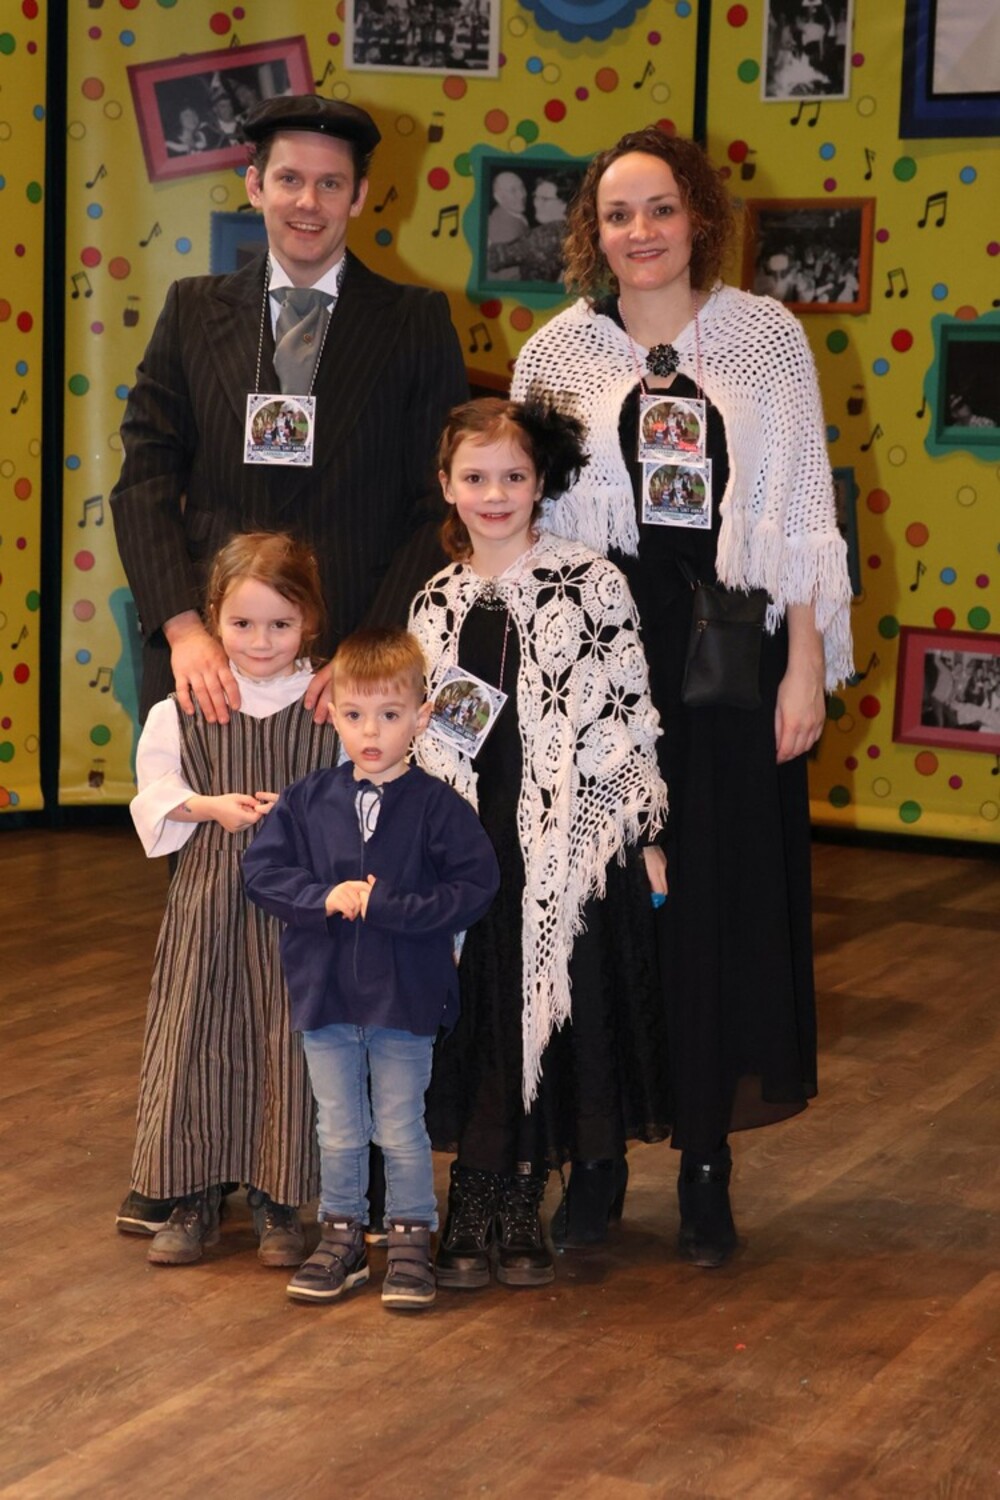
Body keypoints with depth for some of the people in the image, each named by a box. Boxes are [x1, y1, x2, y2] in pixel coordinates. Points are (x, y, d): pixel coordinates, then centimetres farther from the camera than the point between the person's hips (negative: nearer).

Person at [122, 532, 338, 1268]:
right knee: (195, 1037, 4)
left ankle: (280, 1204, 15)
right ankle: (192, 1201, 17)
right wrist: (211, 806, -10)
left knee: (289, 1040, 1)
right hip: (208, 898, 1)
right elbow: (156, 793, 8)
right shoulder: (186, 707, 1)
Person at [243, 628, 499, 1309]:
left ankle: (412, 1240, 23)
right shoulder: (307, 801, 0)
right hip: (325, 993, 3)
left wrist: (386, 904, -20)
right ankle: (342, 1237, 29)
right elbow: (261, 870, 2)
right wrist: (324, 897, -15)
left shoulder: (437, 805, -10)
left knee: (401, 1131, 7)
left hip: (405, 997, -3)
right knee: (339, 1131, 15)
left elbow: (476, 886, -14)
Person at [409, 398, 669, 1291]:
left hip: (570, 848, -3)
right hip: (468, 846, 3)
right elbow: (418, 740, 14)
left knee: (551, 1022, 4)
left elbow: (627, 725, -4)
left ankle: (521, 1212, 18)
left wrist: (640, 838, -7)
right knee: (474, 1023, 7)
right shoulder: (435, 605, 9)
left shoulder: (592, 586, -3)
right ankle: (474, 1215, 19)